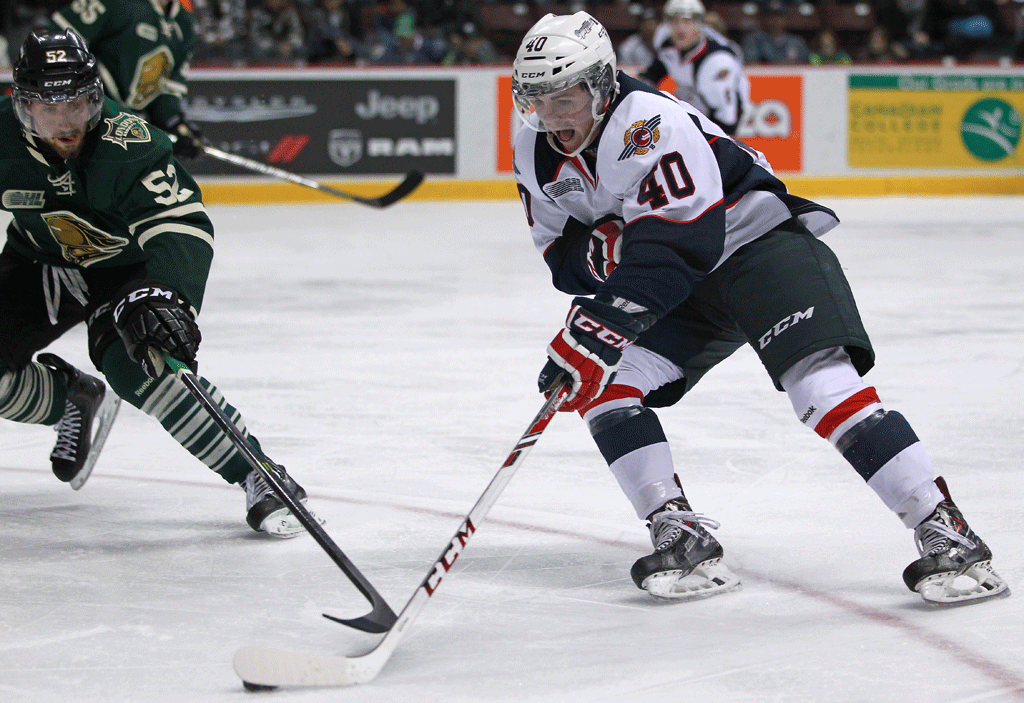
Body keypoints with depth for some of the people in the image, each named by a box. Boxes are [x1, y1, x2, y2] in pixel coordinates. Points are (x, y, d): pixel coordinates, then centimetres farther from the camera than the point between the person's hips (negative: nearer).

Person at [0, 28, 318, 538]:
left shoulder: (127, 146, -34)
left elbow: (184, 228, -43)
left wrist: (164, 297, -61)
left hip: (129, 266, -5)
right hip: (43, 262, 5)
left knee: (137, 366, -31)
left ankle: (260, 480, -23)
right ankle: (75, 400, 26)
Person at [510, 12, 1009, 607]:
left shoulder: (650, 123, -27)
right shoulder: (537, 152, -2)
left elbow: (677, 247, -34)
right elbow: (563, 257, 3)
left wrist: (598, 326, -42)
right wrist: (608, 246, -21)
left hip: (758, 241, -8)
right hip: (681, 290, 8)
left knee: (822, 384, -24)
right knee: (601, 382, -11)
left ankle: (947, 536, -23)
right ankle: (685, 540, -9)